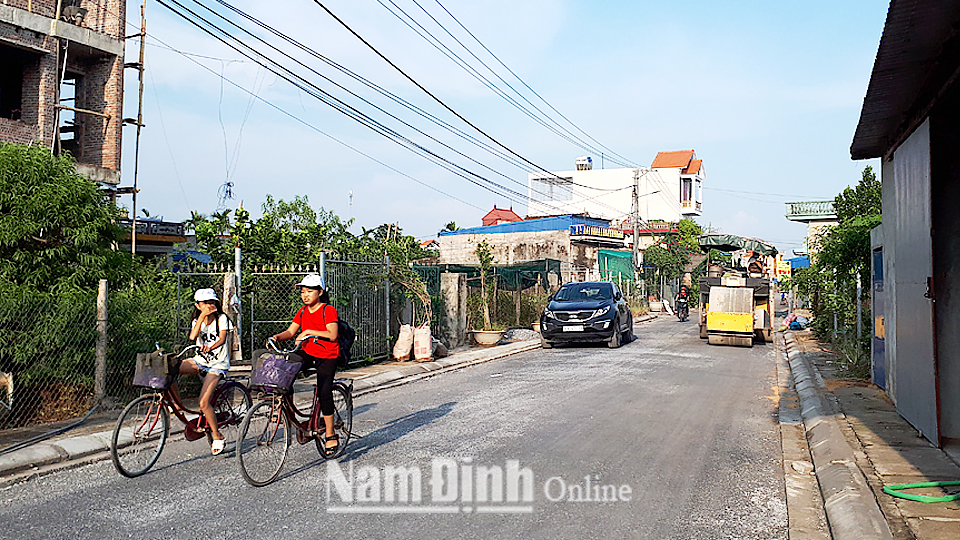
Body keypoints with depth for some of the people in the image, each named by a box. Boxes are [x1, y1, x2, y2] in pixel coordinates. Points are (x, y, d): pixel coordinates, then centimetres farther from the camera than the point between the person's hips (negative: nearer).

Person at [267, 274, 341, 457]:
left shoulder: (329, 310, -11)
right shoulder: (303, 311, 9)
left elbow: (332, 335, -24)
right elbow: (290, 332, 5)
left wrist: (308, 331, -28)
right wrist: (277, 337, -15)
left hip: (327, 357, -6)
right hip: (307, 353, 6)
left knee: (324, 392, -13)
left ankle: (331, 436, 0)